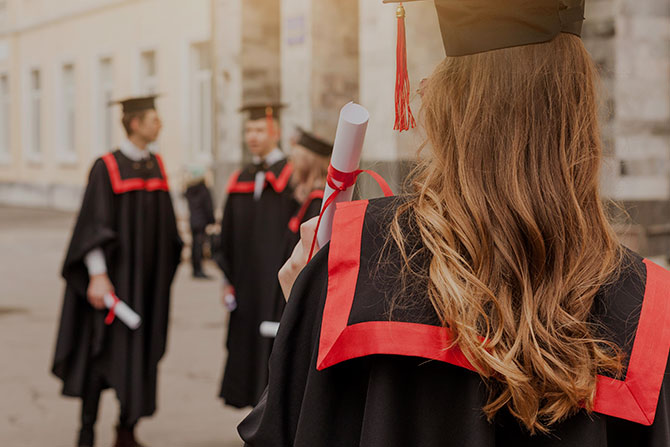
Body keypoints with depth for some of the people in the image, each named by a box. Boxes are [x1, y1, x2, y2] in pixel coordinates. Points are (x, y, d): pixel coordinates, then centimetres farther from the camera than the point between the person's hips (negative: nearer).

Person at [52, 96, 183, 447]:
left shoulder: (157, 165, 9)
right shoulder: (106, 168, -10)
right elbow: (92, 224, -15)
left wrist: (166, 270, 15)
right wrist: (97, 275, -22)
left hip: (149, 279, 6)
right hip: (115, 273, -5)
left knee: (140, 353, 6)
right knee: (102, 350, 0)